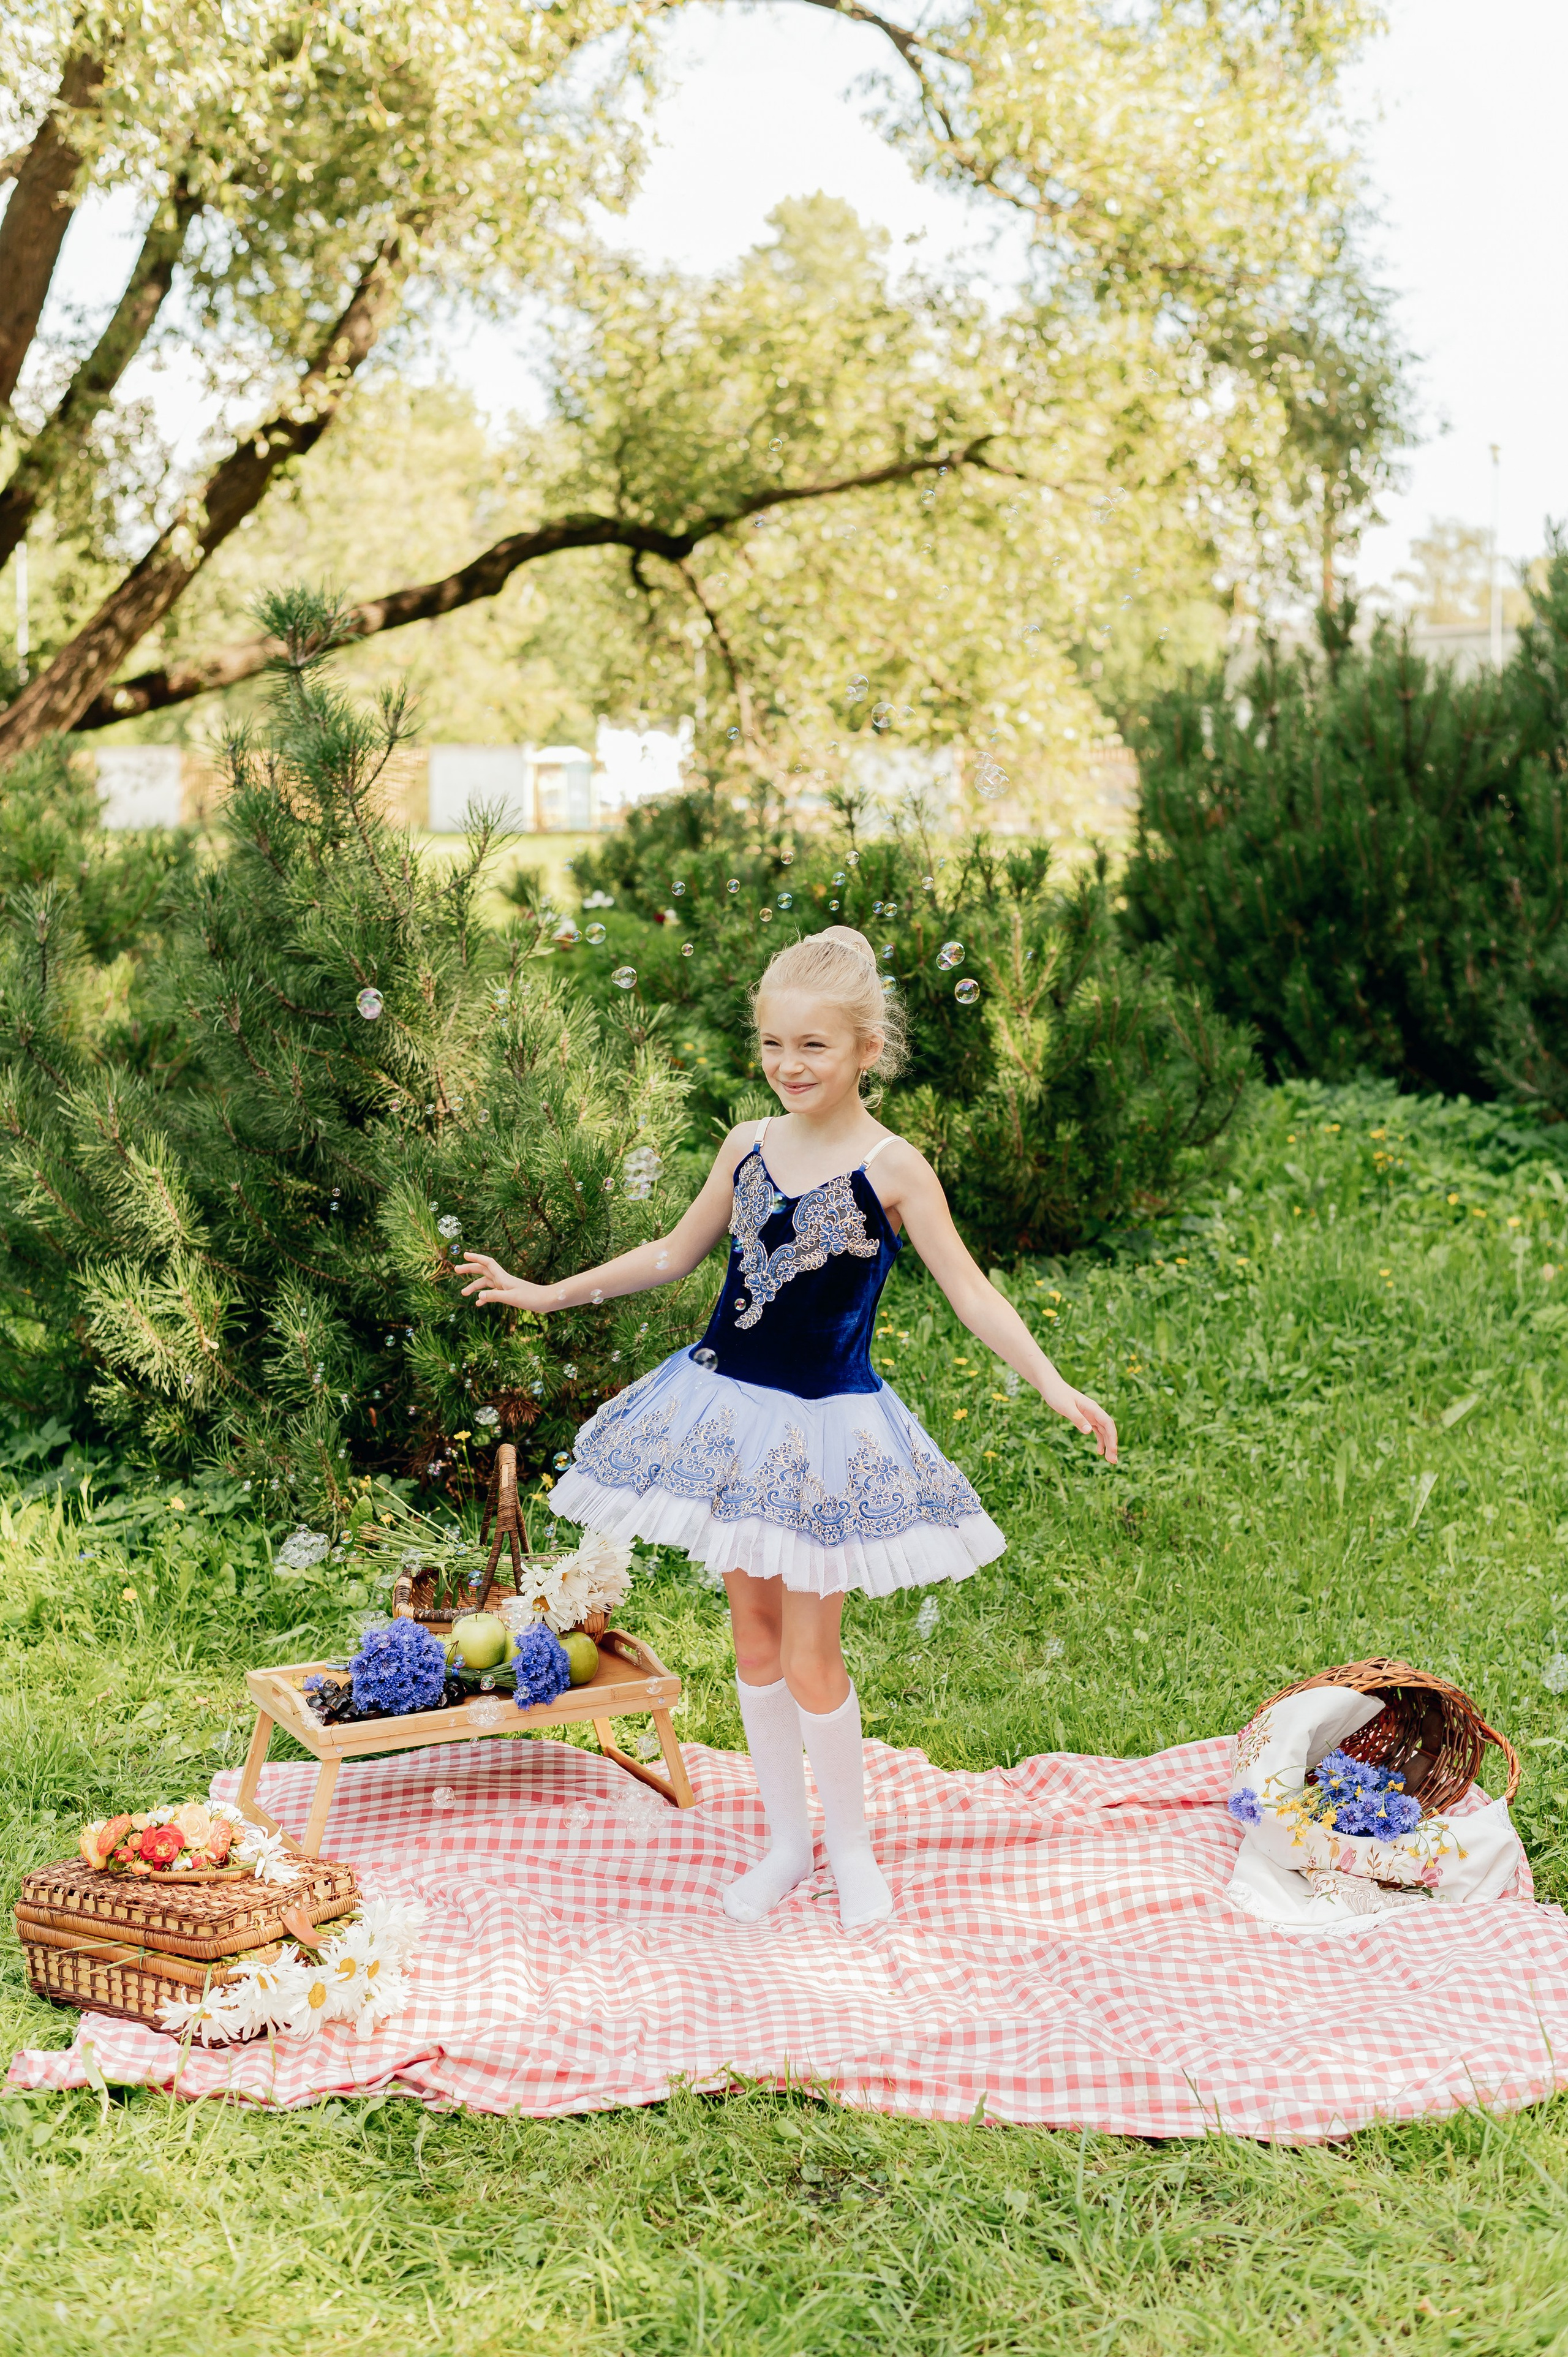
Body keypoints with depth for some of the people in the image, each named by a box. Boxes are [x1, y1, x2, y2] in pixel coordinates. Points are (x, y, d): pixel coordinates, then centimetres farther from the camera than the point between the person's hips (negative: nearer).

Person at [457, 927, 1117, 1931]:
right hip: (729, 1407, 5)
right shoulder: (749, 1146, 2)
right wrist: (548, 1294, 20)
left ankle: (853, 1848, 19)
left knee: (811, 1657, -1)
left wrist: (1055, 1387, -23)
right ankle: (787, 1842, 25)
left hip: (828, 1428, -4)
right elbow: (673, 1254, 15)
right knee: (754, 1638, 11)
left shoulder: (892, 1168, -12)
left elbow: (971, 1292, -12)